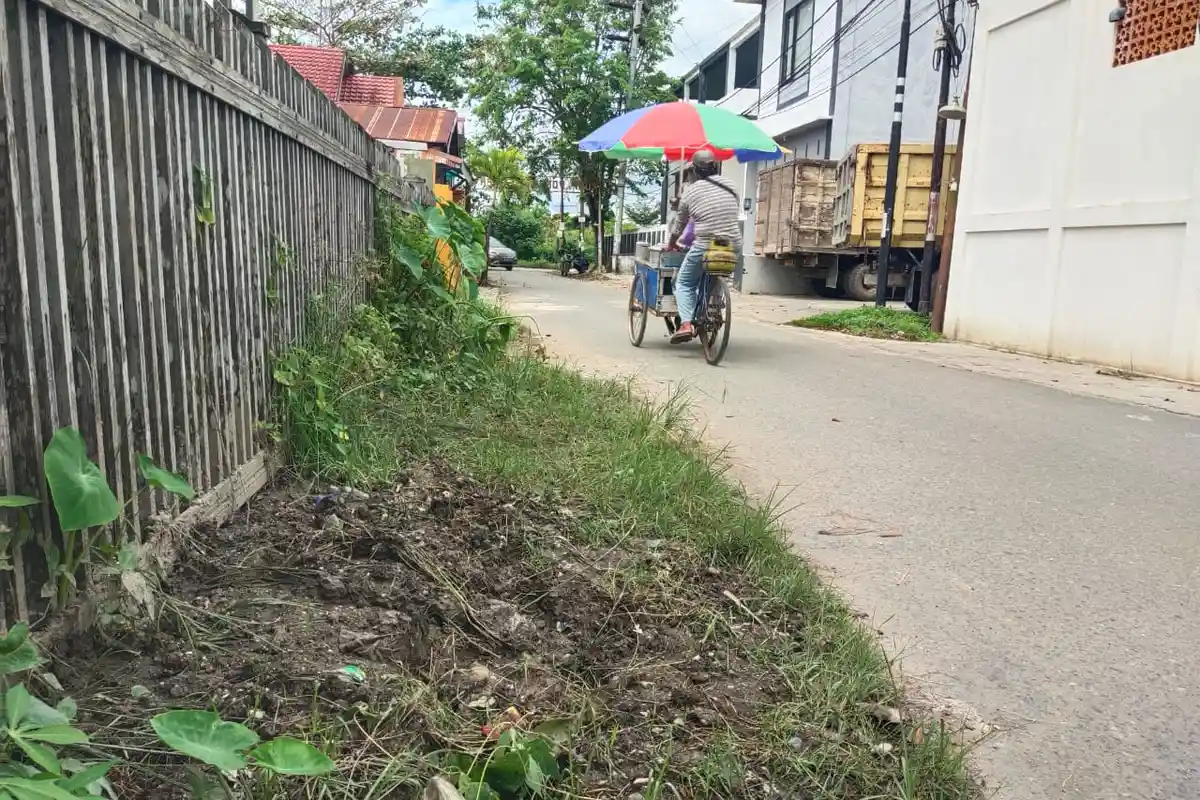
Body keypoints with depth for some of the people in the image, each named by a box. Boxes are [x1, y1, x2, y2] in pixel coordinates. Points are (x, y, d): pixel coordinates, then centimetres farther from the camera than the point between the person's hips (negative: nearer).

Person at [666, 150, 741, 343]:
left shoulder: (690, 192, 1)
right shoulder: (729, 185, 9)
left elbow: (680, 223, 11)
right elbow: (736, 214, 16)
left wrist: (671, 244, 28)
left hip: (704, 246, -4)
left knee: (684, 283, 12)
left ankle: (686, 324, -6)